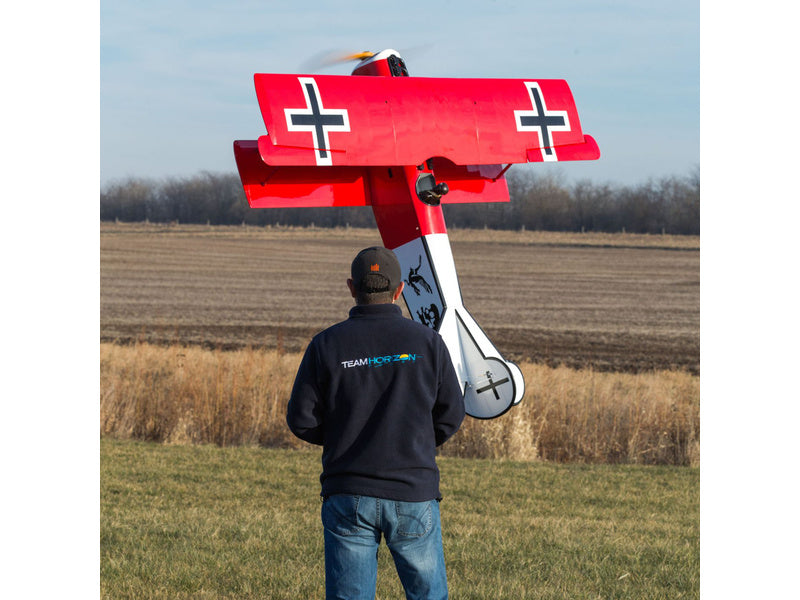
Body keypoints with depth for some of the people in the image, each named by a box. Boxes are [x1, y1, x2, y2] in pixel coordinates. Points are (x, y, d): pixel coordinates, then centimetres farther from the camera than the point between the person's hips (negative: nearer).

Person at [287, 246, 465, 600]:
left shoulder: (326, 345, -3)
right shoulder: (427, 342, -2)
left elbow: (301, 420, -1)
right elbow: (450, 416, 2)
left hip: (348, 496, 0)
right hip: (413, 494, 0)